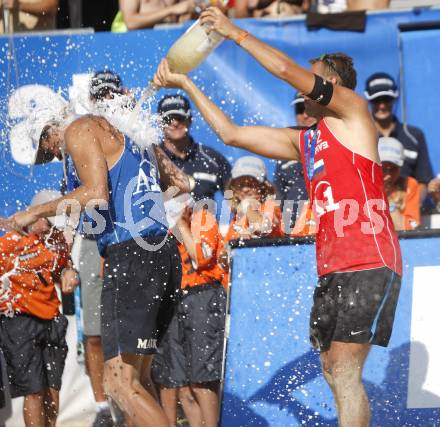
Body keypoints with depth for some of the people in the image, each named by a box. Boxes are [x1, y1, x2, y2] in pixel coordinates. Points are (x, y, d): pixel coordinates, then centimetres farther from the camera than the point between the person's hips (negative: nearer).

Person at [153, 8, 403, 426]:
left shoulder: (354, 112, 1)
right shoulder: (302, 142, 22)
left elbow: (287, 69, -9)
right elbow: (232, 134, 24)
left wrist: (235, 32, -1)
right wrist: (186, 85, 22)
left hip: (370, 266, -9)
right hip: (331, 270, 9)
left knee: (344, 371, -16)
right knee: (333, 372, 8)